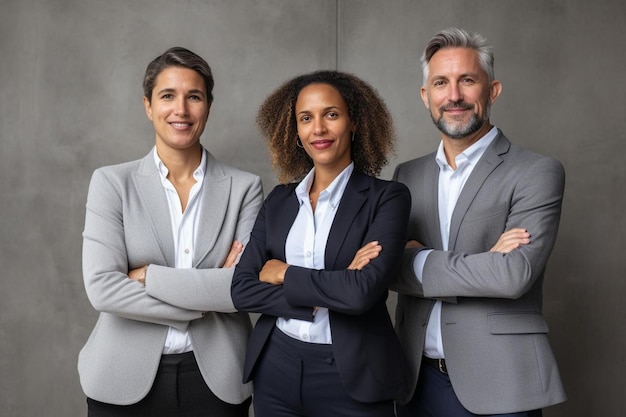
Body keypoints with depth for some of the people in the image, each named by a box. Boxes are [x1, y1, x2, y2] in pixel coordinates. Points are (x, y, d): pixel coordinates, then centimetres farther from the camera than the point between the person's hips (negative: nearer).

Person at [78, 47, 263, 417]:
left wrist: (150, 275, -14)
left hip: (217, 377, 1)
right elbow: (102, 288, -13)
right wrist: (209, 294, -13)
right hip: (127, 378, 0)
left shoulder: (244, 187, -2)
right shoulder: (112, 182, -3)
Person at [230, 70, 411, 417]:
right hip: (276, 367, 4)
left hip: (351, 374, -4)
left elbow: (364, 291, -22)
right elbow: (242, 290, -3)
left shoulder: (387, 198, -8)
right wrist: (324, 297, -15)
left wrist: (285, 275, -9)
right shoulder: (279, 199, 5)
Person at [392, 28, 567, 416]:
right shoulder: (408, 175, 7)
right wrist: (483, 263, -16)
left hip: (498, 386, -4)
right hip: (418, 380, 5)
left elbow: (514, 274, -20)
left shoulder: (537, 173, -8)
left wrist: (419, 261, -10)